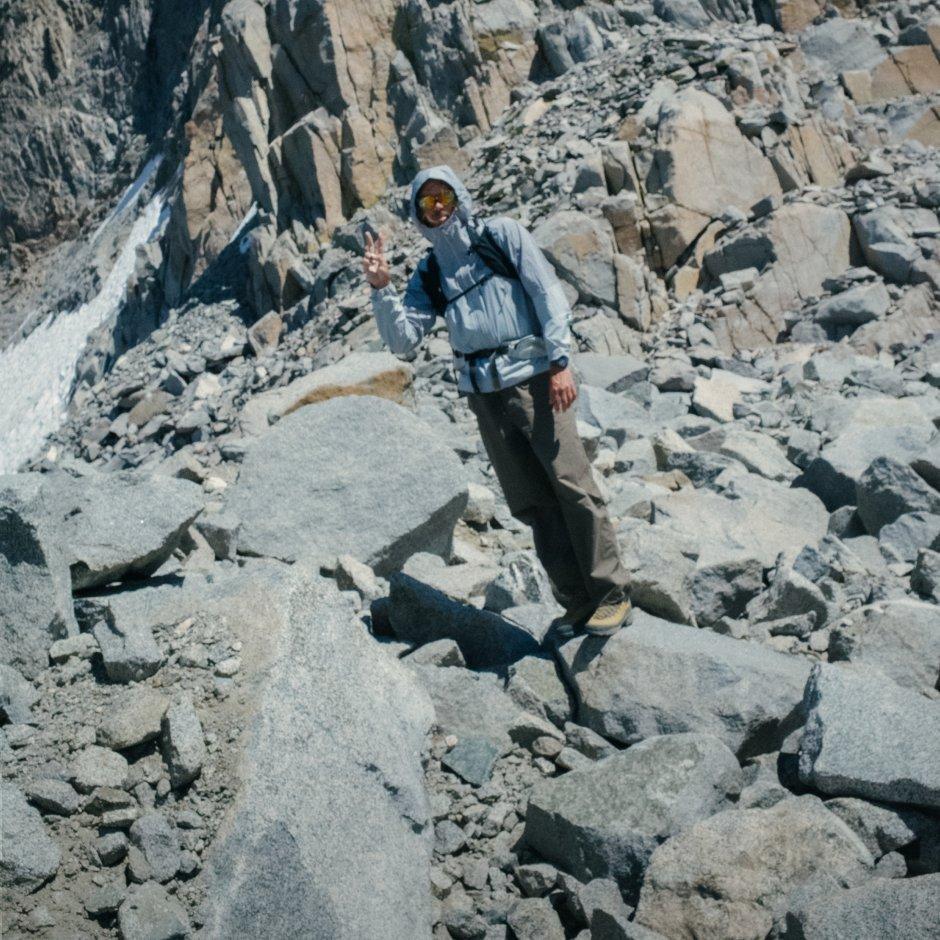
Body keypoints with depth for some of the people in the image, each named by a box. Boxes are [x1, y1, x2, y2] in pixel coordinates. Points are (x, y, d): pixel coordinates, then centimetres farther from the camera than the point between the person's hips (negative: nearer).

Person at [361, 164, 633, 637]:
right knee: (531, 501, 4)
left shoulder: (502, 234, 5)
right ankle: (578, 602, 13)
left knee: (572, 485, -9)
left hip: (534, 377, -4)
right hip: (484, 394, 4)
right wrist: (381, 287, -7)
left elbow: (548, 292, -2)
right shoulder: (428, 273, 15)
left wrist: (560, 360, -11)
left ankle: (613, 595, 1)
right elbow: (403, 339, 7)